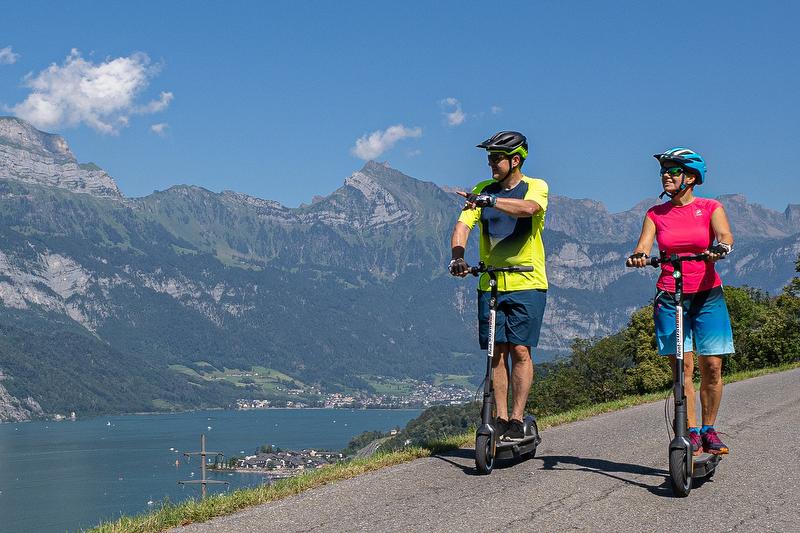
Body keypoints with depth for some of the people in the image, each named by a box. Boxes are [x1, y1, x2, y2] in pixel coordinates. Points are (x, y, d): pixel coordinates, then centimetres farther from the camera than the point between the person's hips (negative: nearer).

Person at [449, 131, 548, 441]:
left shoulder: (535, 187, -2)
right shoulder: (483, 190, 9)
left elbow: (528, 208, -26)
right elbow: (463, 225, -4)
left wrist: (491, 201, -39)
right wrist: (457, 257, -23)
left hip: (527, 282, -3)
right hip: (490, 284, 3)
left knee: (520, 349, -8)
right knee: (498, 351, 3)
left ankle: (517, 421, -3)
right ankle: (500, 419, 8)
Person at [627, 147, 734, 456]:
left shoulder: (711, 208, 3)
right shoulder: (656, 214, 8)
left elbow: (726, 237, -14)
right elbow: (643, 247, -4)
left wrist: (719, 249, -37)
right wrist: (638, 256, -28)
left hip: (707, 295, -1)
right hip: (669, 298, 1)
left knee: (712, 366, -3)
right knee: (682, 367, -5)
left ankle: (709, 430, 14)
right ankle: (692, 433, -1)